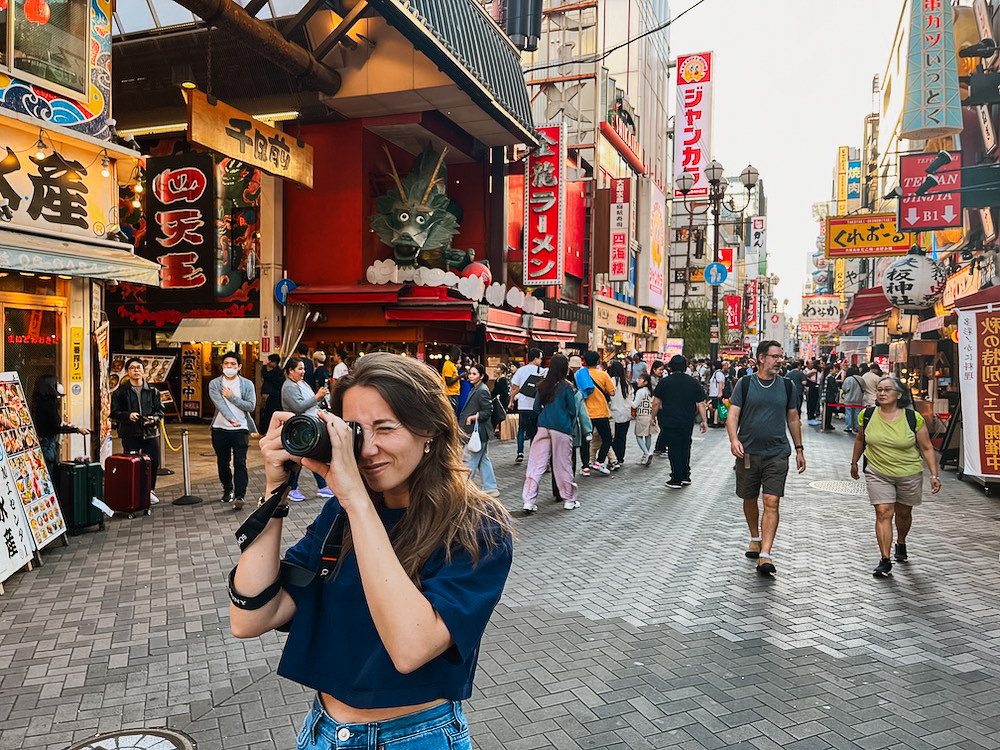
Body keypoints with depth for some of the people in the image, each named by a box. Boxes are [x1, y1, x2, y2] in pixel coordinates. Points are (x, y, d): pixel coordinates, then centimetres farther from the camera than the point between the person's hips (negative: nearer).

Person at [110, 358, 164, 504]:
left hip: (150, 432, 2)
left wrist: (154, 418, -10)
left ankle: (149, 491, 21)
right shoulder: (120, 391, 4)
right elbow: (114, 413, 2)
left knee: (153, 463, 3)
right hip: (130, 434, -2)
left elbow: (160, 410, 11)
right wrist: (128, 415, -17)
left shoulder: (152, 391, 11)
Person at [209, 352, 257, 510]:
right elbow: (220, 404, -12)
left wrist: (232, 397, -12)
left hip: (240, 429, -2)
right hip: (220, 429, 2)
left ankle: (239, 496, -11)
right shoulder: (214, 384, 2)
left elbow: (251, 406, -6)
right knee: (222, 463, 13)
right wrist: (231, 419, -27)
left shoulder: (247, 384, 3)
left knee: (240, 464, -9)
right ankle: (227, 490, 31)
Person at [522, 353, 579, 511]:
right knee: (563, 464, 7)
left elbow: (536, 407, 9)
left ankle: (528, 500, 0)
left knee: (536, 463, 3)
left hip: (543, 427, 4)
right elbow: (572, 411, -3)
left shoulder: (543, 385, 4)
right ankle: (569, 499, 21)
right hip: (562, 429, -4)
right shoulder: (566, 387, -8)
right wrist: (571, 426, 15)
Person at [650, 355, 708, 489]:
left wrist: (653, 417, 7)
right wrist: (704, 421, 9)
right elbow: (700, 404, 3)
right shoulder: (694, 382, 2)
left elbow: (656, 403, -5)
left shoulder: (664, 382, -5)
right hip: (687, 422, 3)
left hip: (669, 422, -3)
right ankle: (685, 476, 23)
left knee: (674, 449, 1)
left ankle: (676, 480, 2)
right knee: (685, 448, 16)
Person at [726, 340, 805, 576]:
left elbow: (793, 418, 15)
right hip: (748, 452, 0)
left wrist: (799, 448, 15)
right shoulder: (745, 384, 0)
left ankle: (765, 555, -12)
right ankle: (755, 538, 38)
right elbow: (733, 415, -5)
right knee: (749, 499, 13)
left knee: (771, 502, -10)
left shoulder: (786, 385, 7)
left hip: (777, 453, 0)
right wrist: (734, 439, -23)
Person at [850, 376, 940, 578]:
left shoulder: (913, 418, -11)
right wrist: (854, 463, 18)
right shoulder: (868, 415, -6)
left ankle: (901, 544, 47)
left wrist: (934, 475, -9)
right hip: (878, 474, 0)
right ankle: (885, 561, -8)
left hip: (909, 475, 0)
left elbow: (927, 448, -4)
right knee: (883, 513, -11)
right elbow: (860, 440, 12)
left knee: (904, 513, 17)